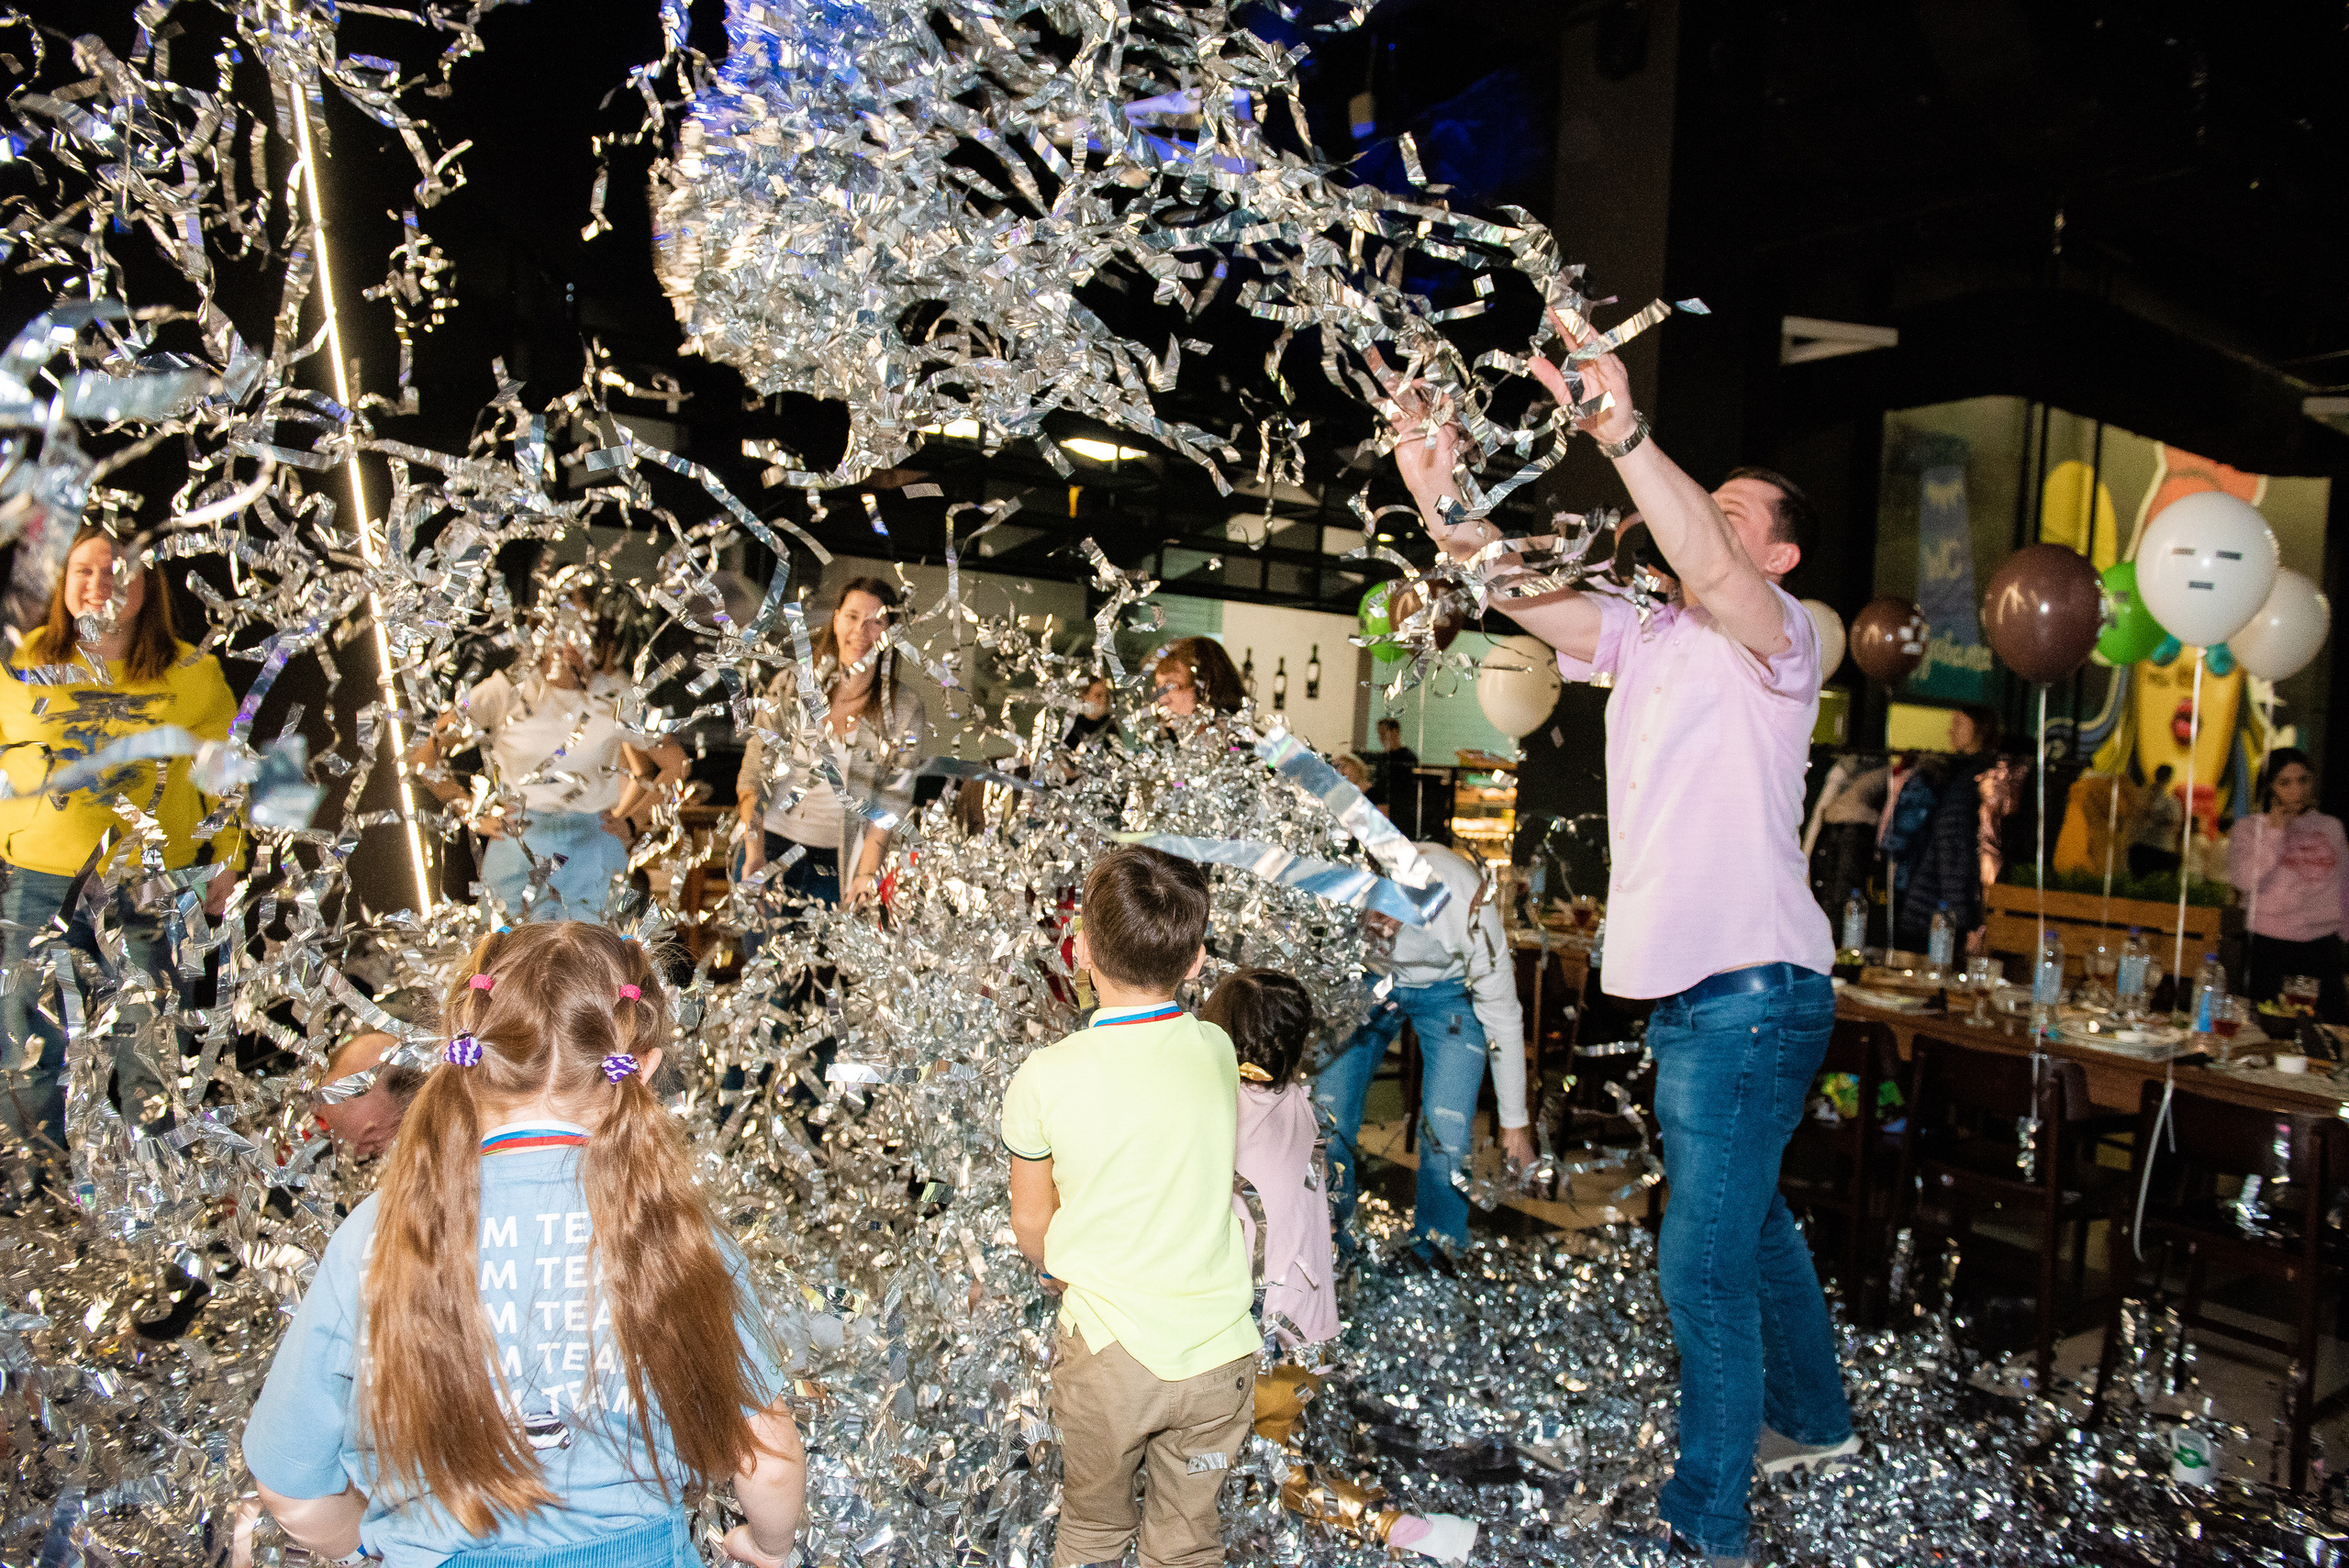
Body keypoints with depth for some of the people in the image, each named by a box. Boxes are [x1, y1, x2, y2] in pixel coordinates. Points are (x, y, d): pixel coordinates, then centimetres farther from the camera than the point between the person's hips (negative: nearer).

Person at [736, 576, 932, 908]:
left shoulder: (906, 710, 0)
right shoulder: (791, 684, 2)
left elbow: (892, 802, -2)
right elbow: (753, 774, 2)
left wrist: (867, 873, -11)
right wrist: (754, 854, -7)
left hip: (839, 868, -1)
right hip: (773, 849, 1)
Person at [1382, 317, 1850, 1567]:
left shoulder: (1779, 638, -8)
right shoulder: (1642, 638, 11)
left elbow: (1714, 573, -31)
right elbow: (1520, 588, -4)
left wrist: (1623, 434, -43)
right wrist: (1441, 501, -21)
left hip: (1753, 993, -8)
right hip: (1684, 991, 8)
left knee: (1703, 1263, -3)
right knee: (1750, 1219, 25)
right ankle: (1812, 1419, 47)